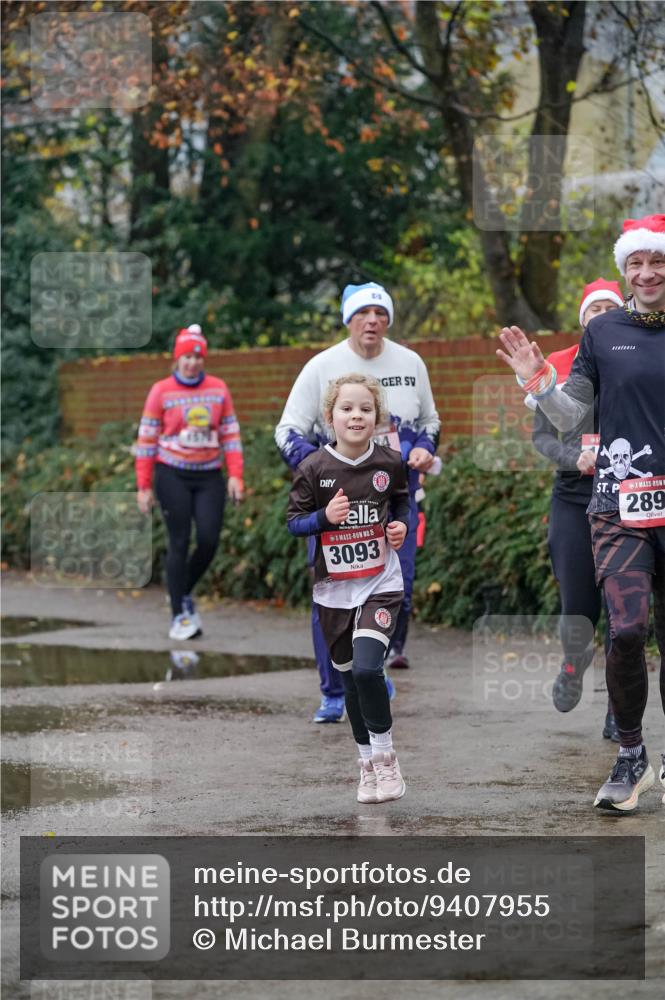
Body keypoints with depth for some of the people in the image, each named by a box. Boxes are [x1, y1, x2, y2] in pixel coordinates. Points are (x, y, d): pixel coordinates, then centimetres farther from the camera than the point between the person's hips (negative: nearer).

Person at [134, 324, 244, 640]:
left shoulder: (218, 389, 7)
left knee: (209, 540, -7)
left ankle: (185, 593, 20)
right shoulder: (161, 391, -1)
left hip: (209, 477, 3)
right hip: (173, 476, -3)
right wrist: (144, 487, -3)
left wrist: (235, 476, -2)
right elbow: (146, 439, 0)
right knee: (179, 543, -4)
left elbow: (230, 434, 8)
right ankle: (179, 616, 2)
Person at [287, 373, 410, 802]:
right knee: (350, 681, 10)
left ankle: (385, 755, -2)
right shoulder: (313, 468, -8)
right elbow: (293, 521, -2)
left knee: (367, 669, -20)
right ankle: (368, 763, 27)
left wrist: (401, 525, -6)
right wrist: (324, 517, -21)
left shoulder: (390, 462, -4)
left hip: (381, 584, -1)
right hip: (333, 590, 2)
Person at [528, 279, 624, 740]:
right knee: (578, 610, -4)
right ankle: (574, 661, 33)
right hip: (574, 498, 0)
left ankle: (619, 714, 9)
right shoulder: (559, 368, 7)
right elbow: (541, 435, 9)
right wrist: (575, 457, -10)